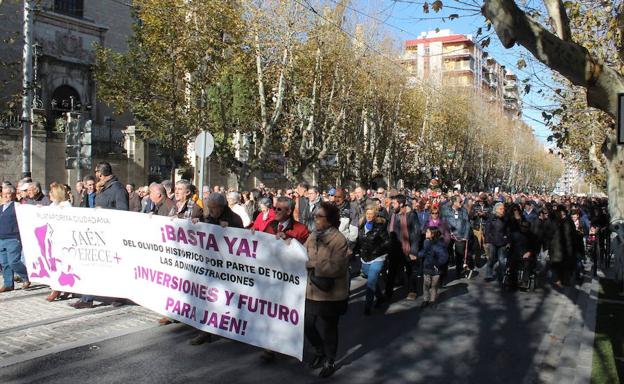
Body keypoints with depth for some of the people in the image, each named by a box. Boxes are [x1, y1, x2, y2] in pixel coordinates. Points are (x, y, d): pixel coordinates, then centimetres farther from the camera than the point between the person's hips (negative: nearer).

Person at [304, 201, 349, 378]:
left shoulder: (339, 239, -16)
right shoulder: (312, 236, 5)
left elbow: (337, 267, -22)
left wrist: (313, 264, -17)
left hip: (330, 295, -6)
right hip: (311, 291, 6)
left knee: (326, 329, 8)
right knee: (308, 326, 13)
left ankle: (330, 361, 32)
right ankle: (320, 352, 41)